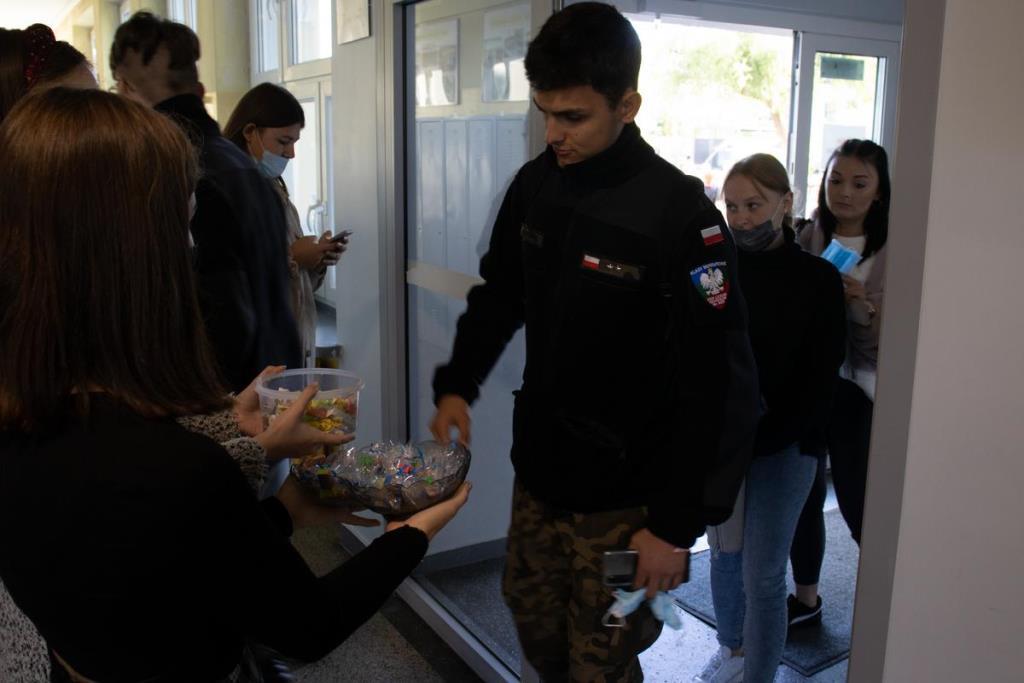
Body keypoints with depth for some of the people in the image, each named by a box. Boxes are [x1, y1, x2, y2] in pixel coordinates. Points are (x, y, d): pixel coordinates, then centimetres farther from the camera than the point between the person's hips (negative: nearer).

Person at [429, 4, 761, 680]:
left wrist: (679, 523, -17)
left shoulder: (681, 214, -19)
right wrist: (458, 384, -1)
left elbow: (723, 388, -18)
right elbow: (499, 296, 14)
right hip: (538, 472, 6)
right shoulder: (534, 185, 0)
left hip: (623, 498, -6)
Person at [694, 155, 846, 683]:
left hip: (784, 446, -3)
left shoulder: (818, 279, -6)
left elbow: (820, 382, -5)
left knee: (762, 573, -1)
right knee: (724, 555, 17)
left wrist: (758, 440, -11)